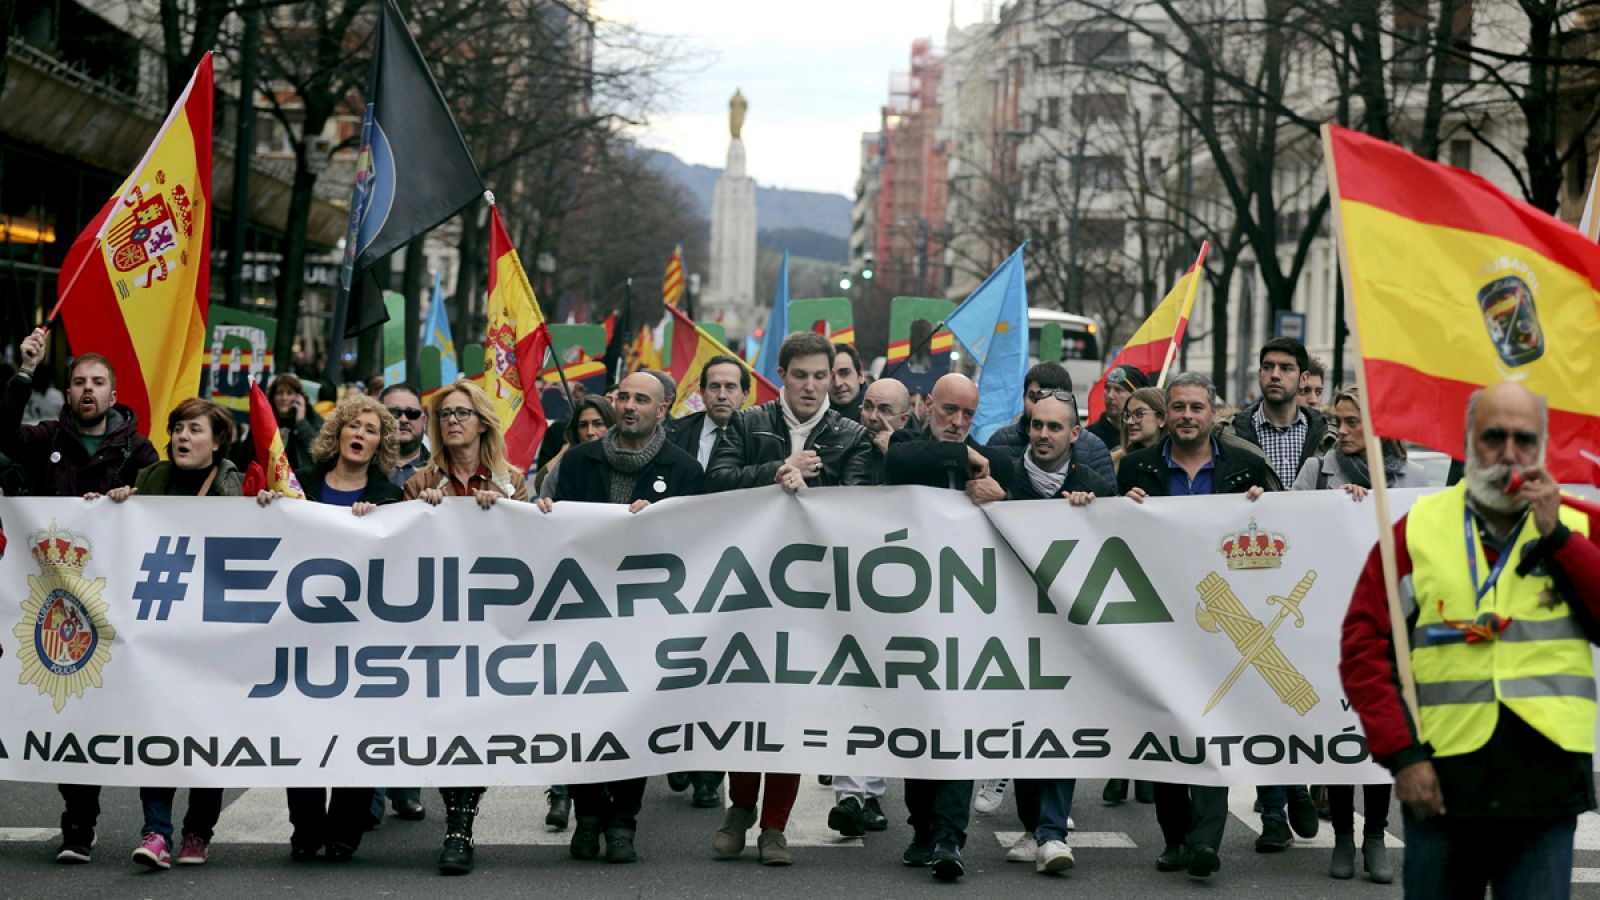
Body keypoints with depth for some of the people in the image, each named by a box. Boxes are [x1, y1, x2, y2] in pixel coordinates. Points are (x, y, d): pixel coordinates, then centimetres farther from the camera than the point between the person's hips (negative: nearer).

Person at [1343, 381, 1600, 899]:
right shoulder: (1416, 531, 4)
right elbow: (1363, 646, 0)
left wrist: (1555, 535, -9)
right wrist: (1400, 753, -8)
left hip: (1547, 792, 0)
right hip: (1441, 787, 0)